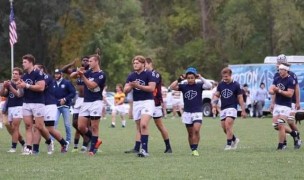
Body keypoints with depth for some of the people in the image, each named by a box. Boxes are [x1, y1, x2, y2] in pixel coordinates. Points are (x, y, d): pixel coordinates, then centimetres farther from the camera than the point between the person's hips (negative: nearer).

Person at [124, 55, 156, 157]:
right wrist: (130, 86, -15)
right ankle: (137, 148, 12)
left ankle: (144, 149, -24)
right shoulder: (131, 76, 10)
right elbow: (125, 90, 7)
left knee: (144, 124, -21)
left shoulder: (149, 74, -5)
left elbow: (152, 88, -14)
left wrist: (138, 86, -19)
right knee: (138, 127, 9)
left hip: (147, 102, -6)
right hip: (136, 102, 6)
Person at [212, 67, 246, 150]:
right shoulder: (220, 85, 6)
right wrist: (214, 106, 0)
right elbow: (216, 95, 13)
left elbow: (240, 98, 1)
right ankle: (235, 139, 28)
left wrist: (243, 110, 0)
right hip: (223, 109, 5)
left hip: (232, 108, -5)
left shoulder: (236, 85, -4)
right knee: (224, 128, 6)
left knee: (228, 126, -18)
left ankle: (229, 144, -11)